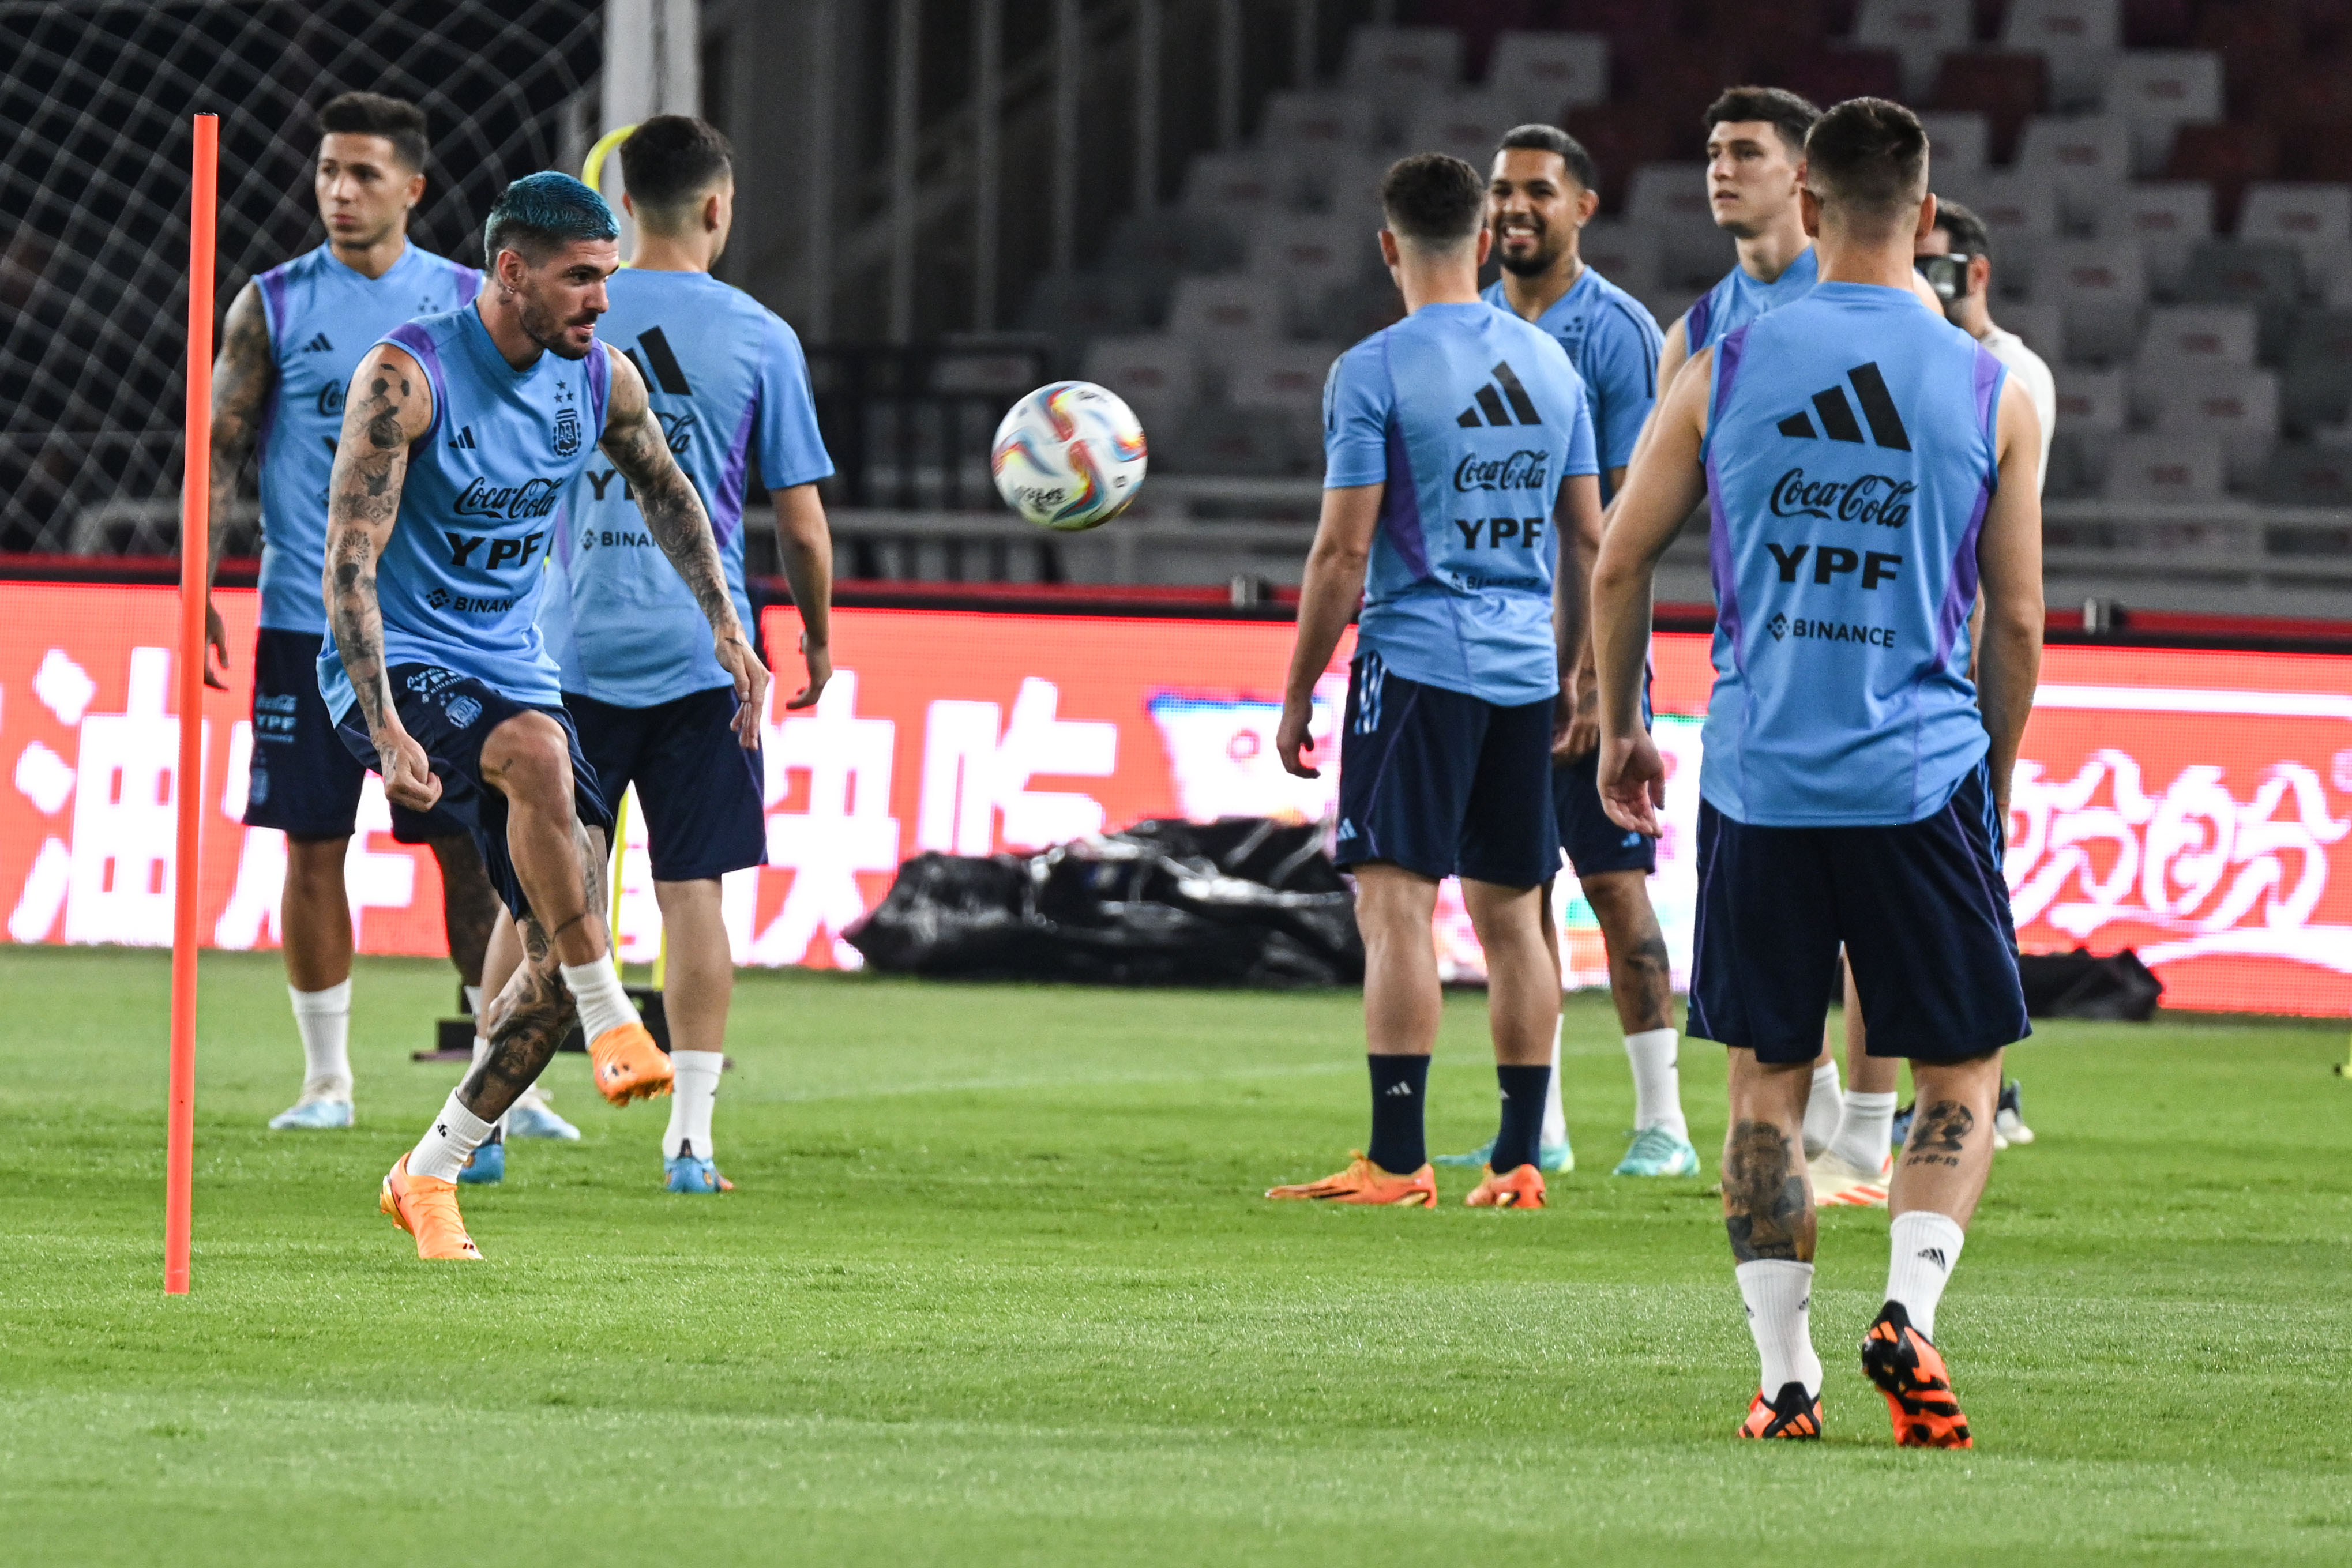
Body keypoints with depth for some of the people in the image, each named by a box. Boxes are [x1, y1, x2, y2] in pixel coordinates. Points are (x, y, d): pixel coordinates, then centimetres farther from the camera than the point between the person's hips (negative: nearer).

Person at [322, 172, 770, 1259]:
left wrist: (725, 628, 15)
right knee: (539, 750, -39)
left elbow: (664, 491, 23)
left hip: (512, 667, 7)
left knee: (564, 954, -3)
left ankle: (431, 1176, 12)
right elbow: (349, 565, -21)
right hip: (395, 666, -7)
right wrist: (387, 732, -30)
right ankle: (612, 1024, -31)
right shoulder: (407, 378, -18)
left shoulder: (601, 380, 1)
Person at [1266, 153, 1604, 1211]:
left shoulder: (1374, 372, -8)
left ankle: (1397, 1162, -15)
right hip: (1525, 671, 6)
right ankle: (1518, 1163, 12)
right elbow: (1590, 538, 15)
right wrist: (1570, 677, 25)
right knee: (1510, 915, 11)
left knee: (1394, 904, -8)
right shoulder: (1550, 364, 10)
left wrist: (1298, 693, -3)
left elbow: (1344, 550, -10)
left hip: (1417, 658, -6)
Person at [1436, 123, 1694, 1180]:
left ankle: (1662, 1121, -2)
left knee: (1612, 882, -6)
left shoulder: (1617, 331, -7)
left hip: (1581, 649, -6)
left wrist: (1596, 668, -17)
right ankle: (1537, 1126, 11)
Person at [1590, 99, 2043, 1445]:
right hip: (1924, 778, -1)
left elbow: (1620, 564, 6)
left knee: (1768, 1081, 11)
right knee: (1964, 1081, 8)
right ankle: (1909, 1310, -13)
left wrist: (1620, 727, 20)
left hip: (1761, 779, 1)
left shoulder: (1726, 369, 1)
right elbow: (2018, 622, 3)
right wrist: (1994, 782, 17)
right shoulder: (1993, 393, -1)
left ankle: (1786, 1374, 7)